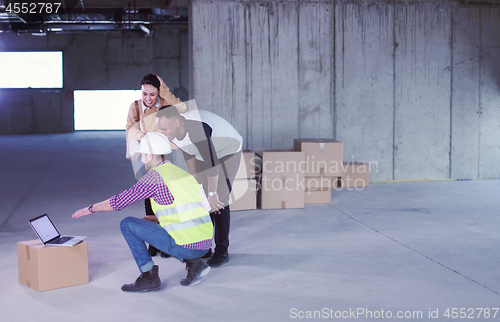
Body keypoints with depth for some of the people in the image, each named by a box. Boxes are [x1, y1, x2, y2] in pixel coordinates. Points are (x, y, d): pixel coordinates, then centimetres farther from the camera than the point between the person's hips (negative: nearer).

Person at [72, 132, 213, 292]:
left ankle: (149, 277, 7)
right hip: (205, 244, 8)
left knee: (127, 224, 4)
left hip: (185, 245, -8)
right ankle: (194, 263, 15)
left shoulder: (155, 176, -5)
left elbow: (119, 201, 0)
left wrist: (92, 208, 15)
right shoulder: (181, 173, 18)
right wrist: (157, 219, 28)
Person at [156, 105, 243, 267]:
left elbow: (211, 162, -40)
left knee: (219, 201, -13)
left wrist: (213, 194, -35)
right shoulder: (173, 132, -16)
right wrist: (195, 182, 11)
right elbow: (189, 154, 3)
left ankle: (221, 252, -3)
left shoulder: (196, 128, -41)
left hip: (228, 153, -7)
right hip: (205, 154, 7)